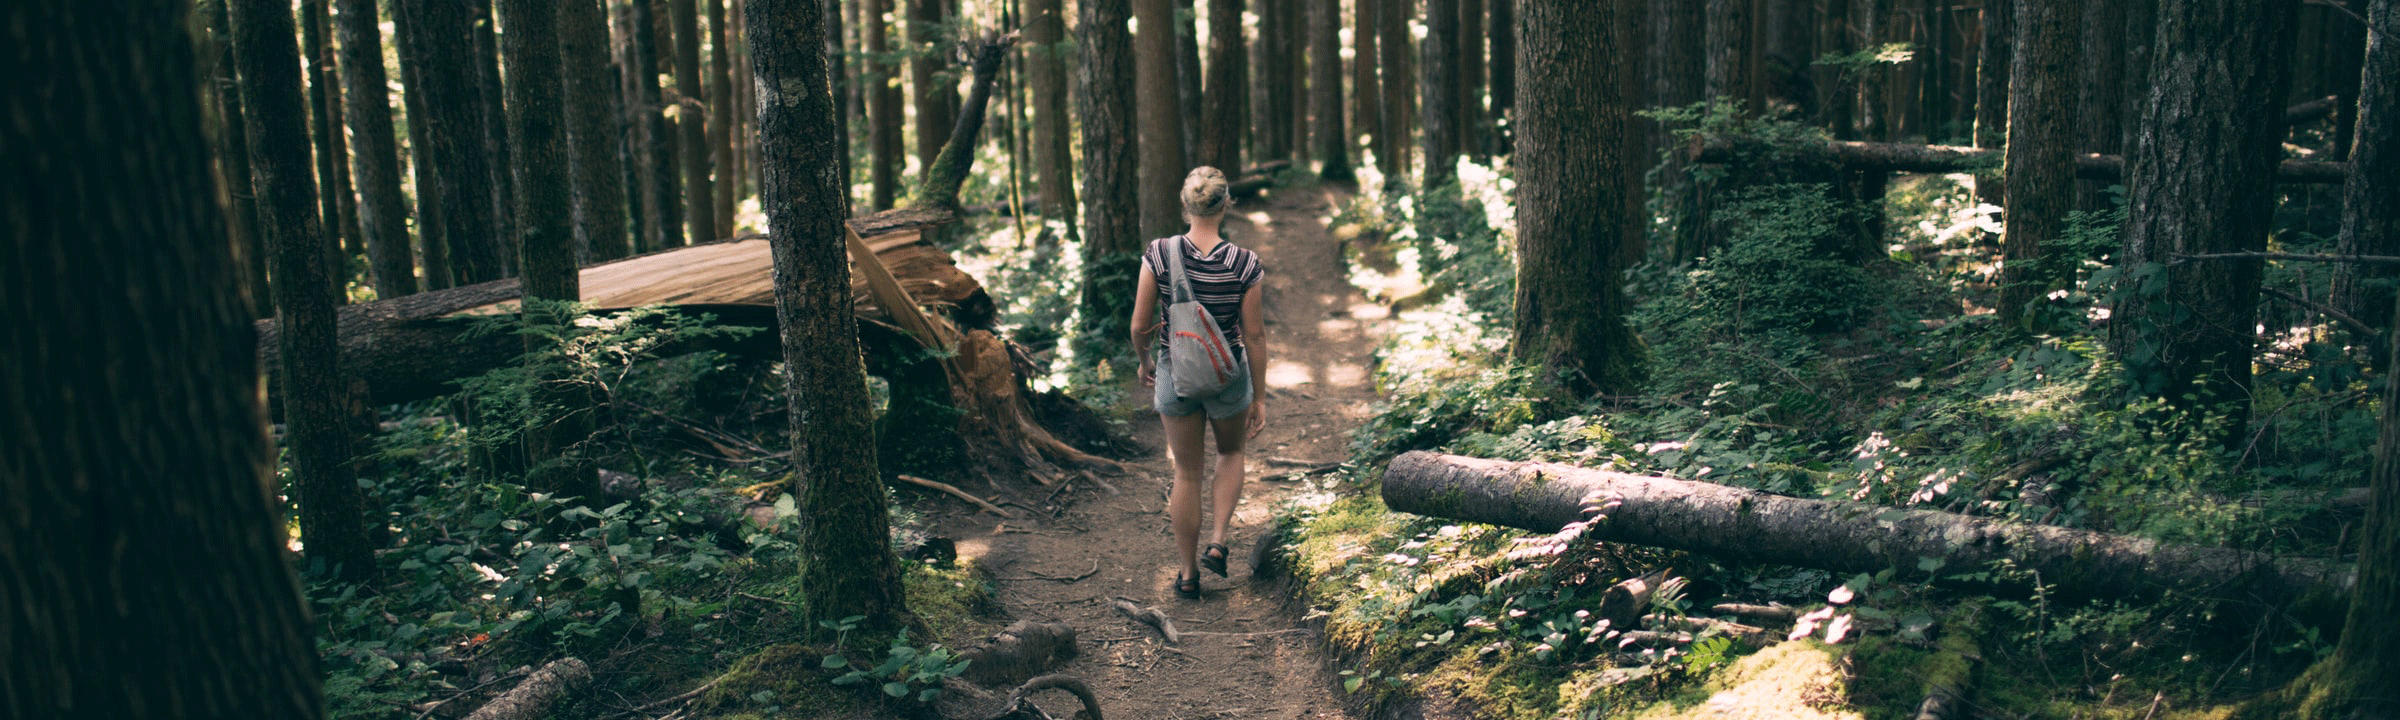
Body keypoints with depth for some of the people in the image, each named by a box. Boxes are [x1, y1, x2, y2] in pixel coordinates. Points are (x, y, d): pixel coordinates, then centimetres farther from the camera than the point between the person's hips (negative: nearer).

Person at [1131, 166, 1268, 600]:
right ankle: (1217, 542, 16)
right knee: (1231, 453, 30)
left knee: (1188, 473, 18)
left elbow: (1140, 326, -9)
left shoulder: (1159, 254, -14)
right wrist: (1259, 397, 3)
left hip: (1174, 377, 1)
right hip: (1228, 378, -1)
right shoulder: (1245, 264, -15)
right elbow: (1253, 335, -8)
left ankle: (1188, 574, 27)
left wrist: (1145, 361, 13)